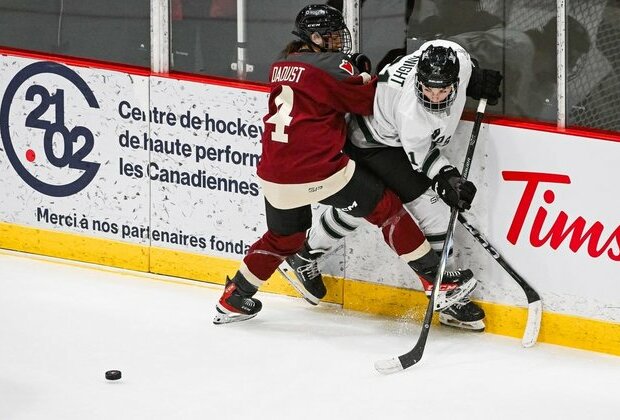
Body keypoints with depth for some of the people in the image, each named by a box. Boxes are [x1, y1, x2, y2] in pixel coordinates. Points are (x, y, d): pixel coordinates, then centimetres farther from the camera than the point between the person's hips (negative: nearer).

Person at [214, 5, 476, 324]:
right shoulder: (329, 65, -8)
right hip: (320, 172, -7)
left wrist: (357, 75, 12)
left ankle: (234, 299, 34)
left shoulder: (281, 66, 15)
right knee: (386, 208, 7)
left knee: (283, 237, 28)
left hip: (275, 177, 7)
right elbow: (368, 101, -5)